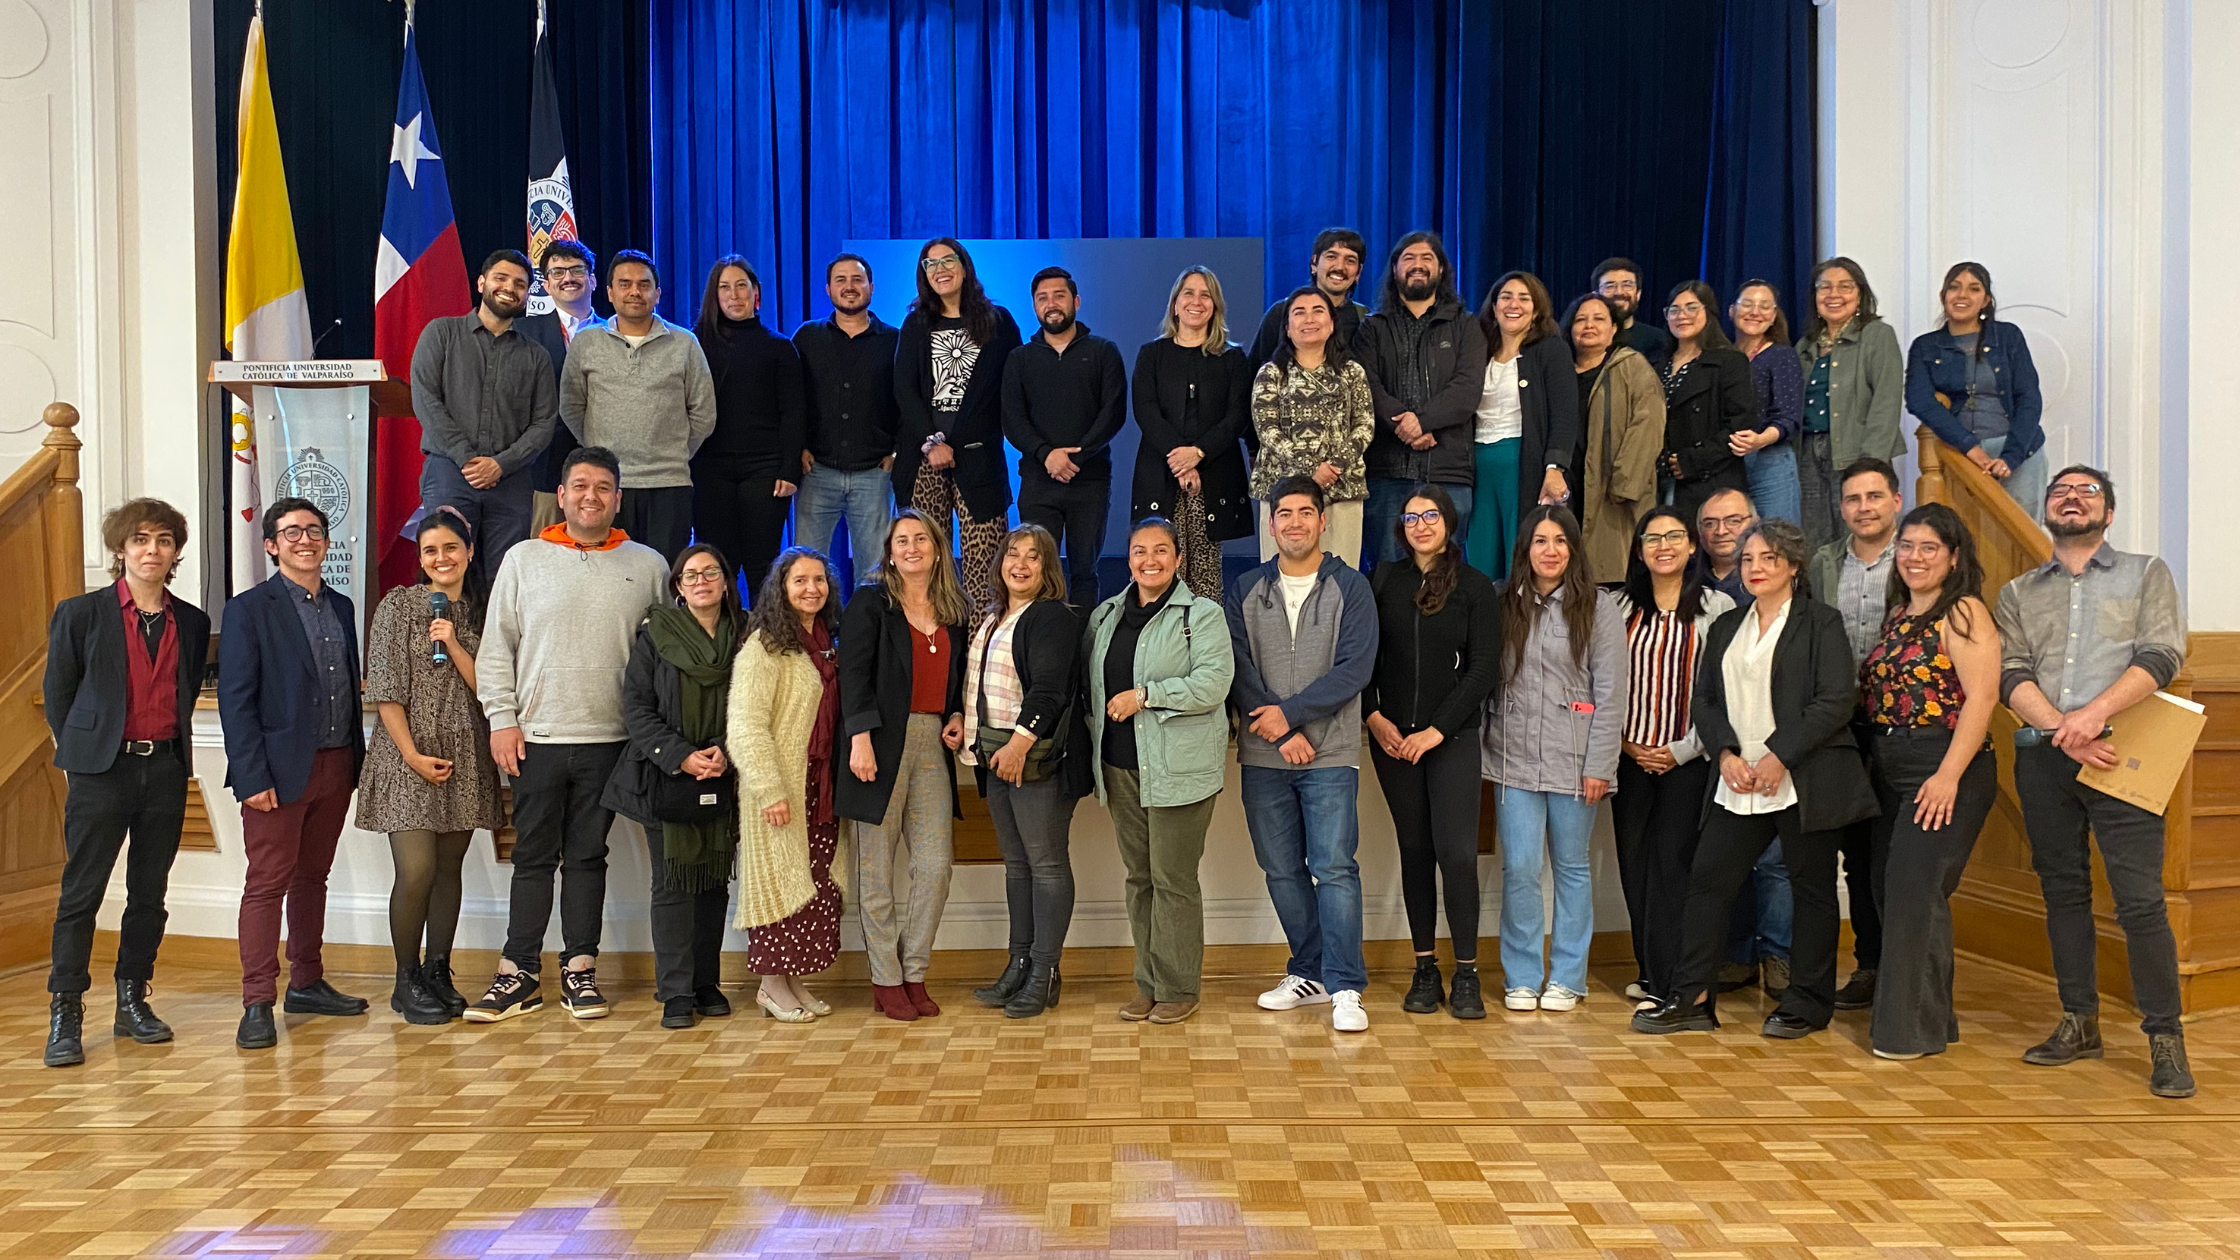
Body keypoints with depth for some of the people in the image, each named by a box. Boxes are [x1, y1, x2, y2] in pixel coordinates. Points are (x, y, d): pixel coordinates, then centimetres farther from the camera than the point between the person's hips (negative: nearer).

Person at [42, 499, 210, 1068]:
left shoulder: (192, 622, 8)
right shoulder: (81, 613, 0)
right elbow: (57, 692, 6)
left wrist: (170, 746, 10)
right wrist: (82, 749, 6)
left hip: (166, 769, 3)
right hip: (103, 770, -3)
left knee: (150, 893, 10)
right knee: (81, 892, -2)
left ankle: (133, 1000, 21)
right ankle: (65, 1016, 4)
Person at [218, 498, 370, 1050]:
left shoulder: (342, 607, 13)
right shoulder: (249, 609, -4)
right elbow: (235, 700, -9)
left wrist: (357, 761, 11)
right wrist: (252, 777, -15)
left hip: (336, 767, 6)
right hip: (281, 768, -6)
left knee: (313, 877, 14)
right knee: (267, 883, -3)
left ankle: (307, 983, 24)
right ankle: (257, 1005, 1)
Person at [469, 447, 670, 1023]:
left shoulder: (648, 566, 5)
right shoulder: (525, 559, 5)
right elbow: (496, 648, 5)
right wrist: (501, 719, -3)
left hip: (610, 739, 0)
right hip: (536, 737, 0)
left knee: (588, 856, 8)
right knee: (533, 857, 5)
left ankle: (579, 970, 17)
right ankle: (518, 974, 12)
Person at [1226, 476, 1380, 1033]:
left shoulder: (1350, 587, 3)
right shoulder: (1245, 590, 9)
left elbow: (1355, 667, -7)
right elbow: (1237, 667, 0)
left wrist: (1289, 712, -12)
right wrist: (1281, 733, -10)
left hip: (1330, 755, -3)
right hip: (1263, 757, 3)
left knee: (1334, 867, -8)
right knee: (1282, 871, 9)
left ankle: (1345, 988, -3)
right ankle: (1310, 973, 22)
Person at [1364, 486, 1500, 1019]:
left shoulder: (1475, 587, 1)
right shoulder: (1384, 580, 7)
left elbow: (1483, 669, -3)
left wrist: (1437, 730, -9)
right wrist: (1373, 716, -5)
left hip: (1452, 737, -2)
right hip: (1392, 736, 2)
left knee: (1456, 852, -9)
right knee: (1414, 850, 7)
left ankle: (1467, 974, 2)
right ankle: (1425, 969, 15)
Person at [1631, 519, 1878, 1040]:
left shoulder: (1820, 622, -1)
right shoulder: (1726, 626, 16)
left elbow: (1838, 701, -10)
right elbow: (1704, 698, 12)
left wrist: (1780, 757, -15)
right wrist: (1726, 753, -5)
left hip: (1805, 780, -5)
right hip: (1739, 783, 5)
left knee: (1811, 887, 4)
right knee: (1707, 879, 1)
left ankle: (1807, 1002, 17)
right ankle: (1691, 998, 7)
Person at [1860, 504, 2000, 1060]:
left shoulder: (1963, 612, -9)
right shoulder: (1899, 613, 15)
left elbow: (1981, 697, -17)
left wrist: (1948, 774, -22)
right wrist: (1872, 761, 11)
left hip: (1945, 769, -8)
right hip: (1891, 770, 8)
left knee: (1915, 890, -9)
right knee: (1891, 890, 9)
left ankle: (1913, 1026, 2)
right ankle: (1924, 1014, 22)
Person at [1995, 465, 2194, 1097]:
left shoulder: (2146, 573, 10)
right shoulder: (2018, 593, 16)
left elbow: (2161, 655, -5)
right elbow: (2011, 675, 3)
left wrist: (2096, 713, -19)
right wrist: (2063, 729, -14)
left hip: (2117, 753, -3)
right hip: (2042, 755, 3)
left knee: (2139, 899, -8)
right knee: (2063, 891, 8)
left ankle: (2165, 1038, 2)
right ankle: (2079, 1024, 18)